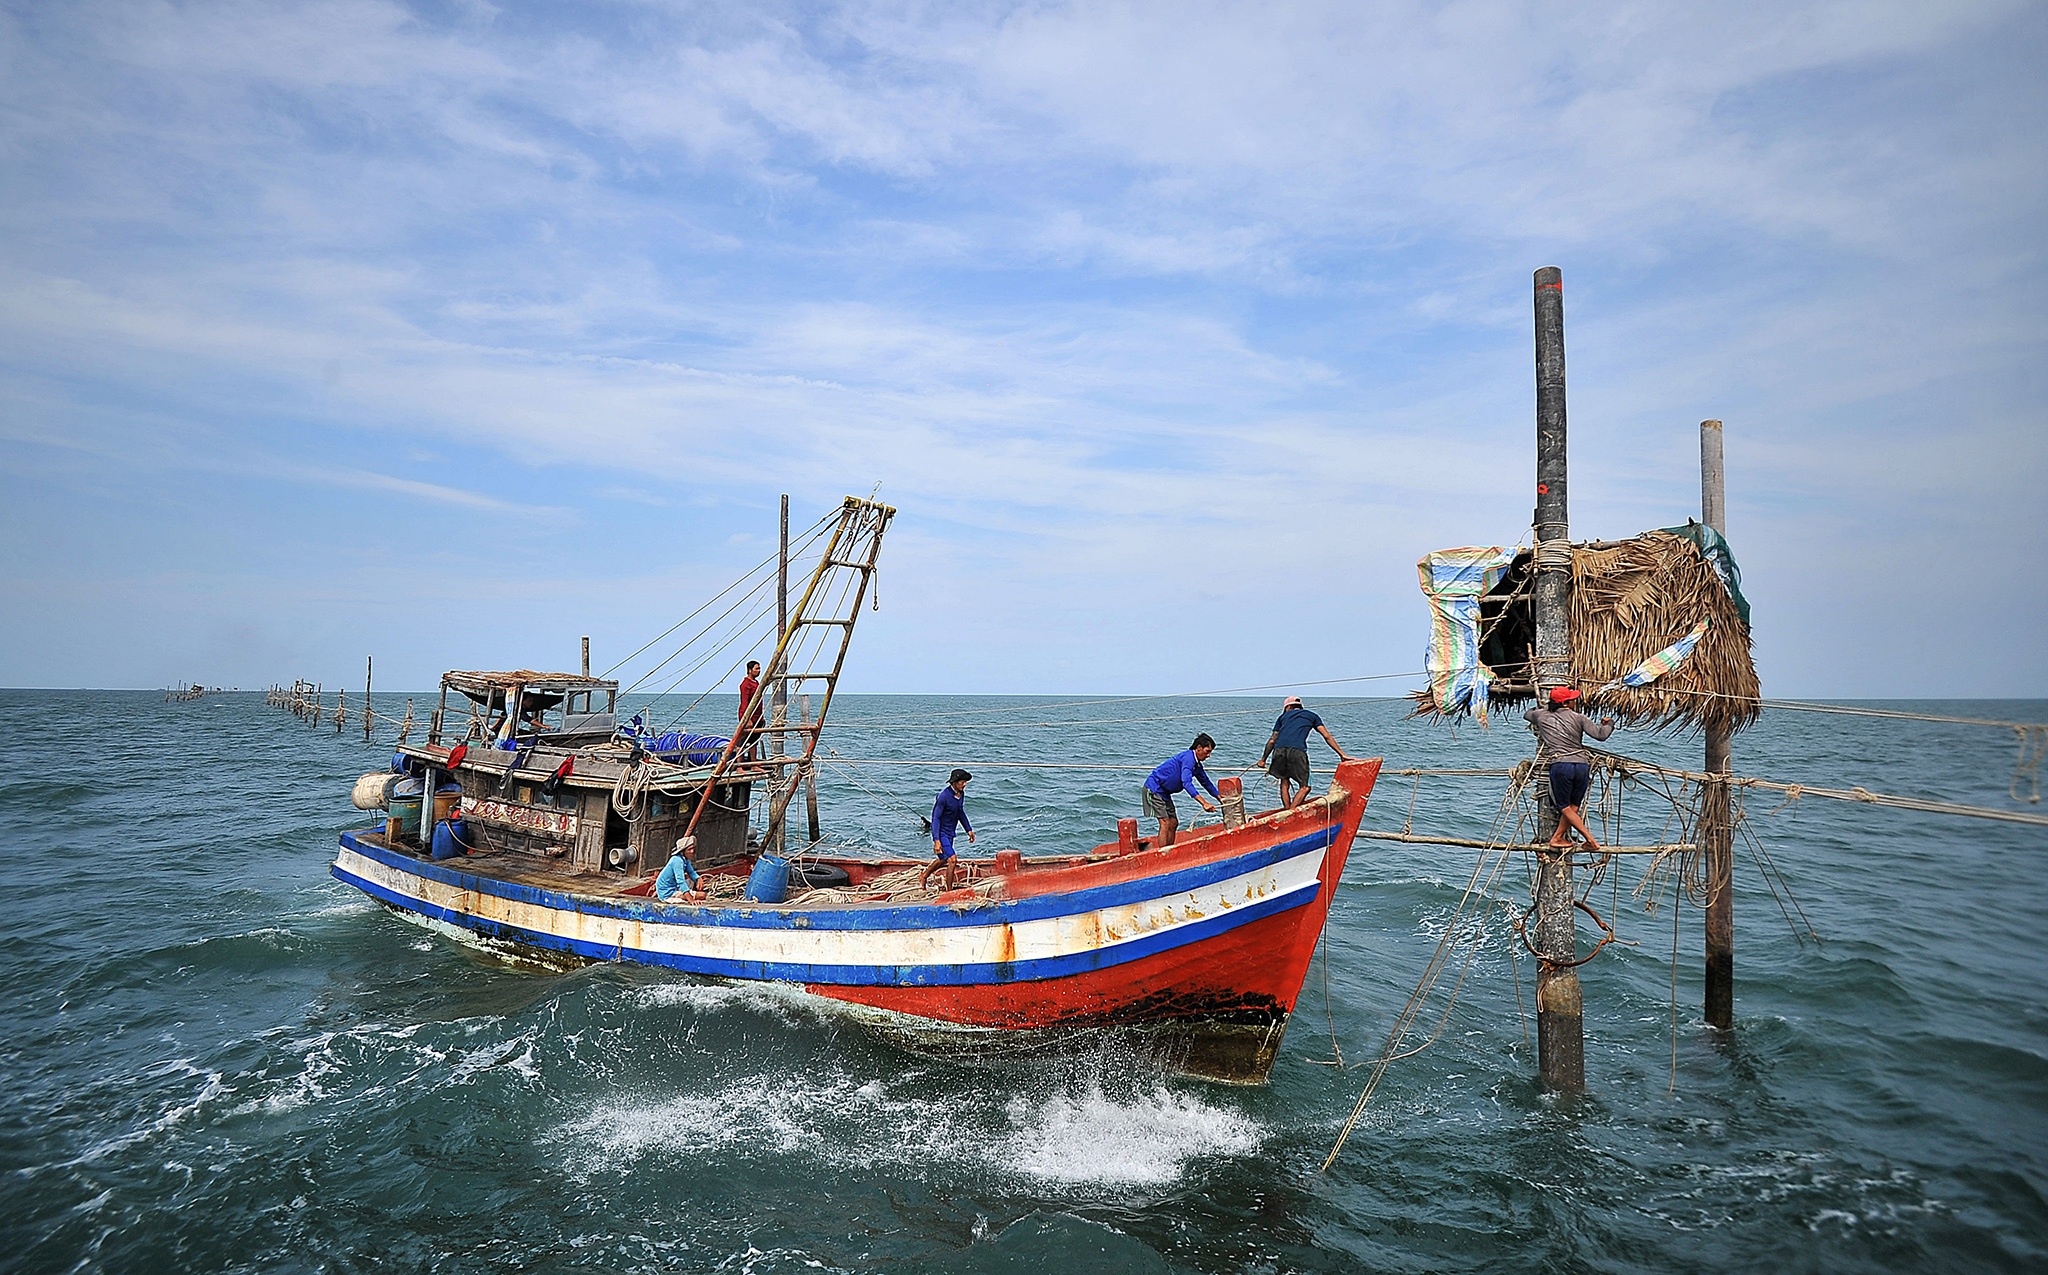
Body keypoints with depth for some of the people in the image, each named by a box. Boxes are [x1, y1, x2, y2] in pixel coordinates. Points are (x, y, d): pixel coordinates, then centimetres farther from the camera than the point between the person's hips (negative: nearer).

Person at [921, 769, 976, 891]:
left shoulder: (961, 793, -1)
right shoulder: (944, 796, -25)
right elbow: (936, 818, -24)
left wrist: (969, 829, 16)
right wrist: (936, 840, -29)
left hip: (951, 833, 9)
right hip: (941, 832, -9)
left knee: (943, 860, 23)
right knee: (951, 860, -17)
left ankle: (923, 878, 45)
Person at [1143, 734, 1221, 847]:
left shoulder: (1197, 765, 10)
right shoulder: (1188, 757, -21)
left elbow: (1206, 782, 27)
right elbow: (1187, 783, -32)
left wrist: (1219, 796, 23)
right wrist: (1204, 803, -36)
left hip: (1164, 792, 10)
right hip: (1154, 788, -10)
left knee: (1173, 823, 9)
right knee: (1165, 823, -16)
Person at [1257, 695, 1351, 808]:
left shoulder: (1284, 716, 31)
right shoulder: (1311, 716, 28)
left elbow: (1272, 740, 27)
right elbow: (1327, 737, 21)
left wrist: (1263, 759, 35)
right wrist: (1342, 755, 22)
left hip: (1279, 749, 2)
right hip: (1297, 750, -2)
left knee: (1284, 782, 20)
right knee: (1304, 787, 5)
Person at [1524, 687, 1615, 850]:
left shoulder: (1541, 715, 11)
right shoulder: (1578, 717, 6)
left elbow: (1526, 715, 34)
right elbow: (1600, 734, 0)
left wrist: (1542, 707, 51)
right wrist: (1609, 723, 21)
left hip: (1560, 765, -1)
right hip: (1582, 765, 1)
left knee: (1565, 807, 8)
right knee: (1574, 805, 15)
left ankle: (1590, 839, -2)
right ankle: (1557, 837, 12)